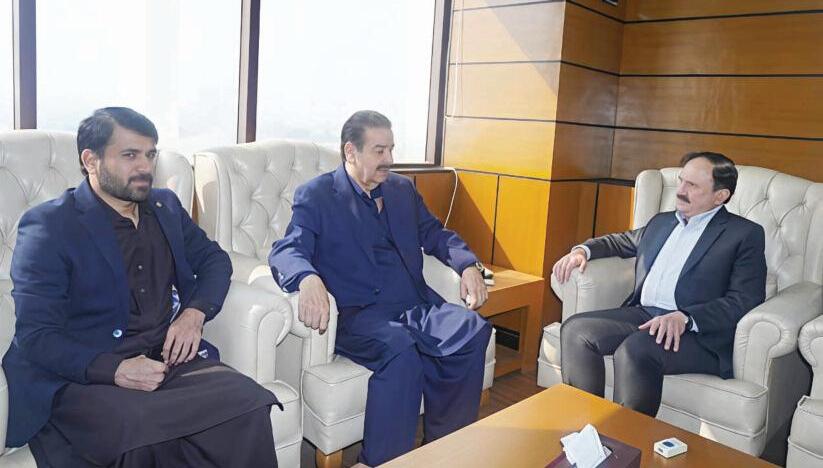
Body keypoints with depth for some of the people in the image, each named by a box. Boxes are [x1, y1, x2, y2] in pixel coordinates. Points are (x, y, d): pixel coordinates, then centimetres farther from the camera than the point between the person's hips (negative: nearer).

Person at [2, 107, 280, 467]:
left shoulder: (166, 206, 15)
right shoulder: (47, 226, -3)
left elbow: (214, 259, 21)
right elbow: (36, 335, -7)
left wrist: (194, 313, -1)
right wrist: (113, 369, -24)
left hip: (167, 360, 5)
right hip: (83, 374, -4)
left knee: (248, 406, -25)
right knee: (144, 439, -37)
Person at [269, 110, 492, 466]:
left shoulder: (403, 189, 21)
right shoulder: (316, 195, 4)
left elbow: (435, 235, 25)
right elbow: (286, 251, -8)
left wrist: (467, 265, 4)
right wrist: (308, 280, -33)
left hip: (417, 307, 5)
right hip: (358, 315, -5)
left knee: (473, 331, -23)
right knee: (400, 349, -36)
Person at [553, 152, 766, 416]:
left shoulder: (745, 234, 3)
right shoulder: (661, 221, 23)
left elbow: (745, 300, -9)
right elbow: (622, 241, 39)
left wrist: (684, 318, -24)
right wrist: (583, 250, 16)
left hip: (697, 333, -6)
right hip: (642, 315, 7)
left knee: (634, 350, -35)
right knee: (576, 330, -16)